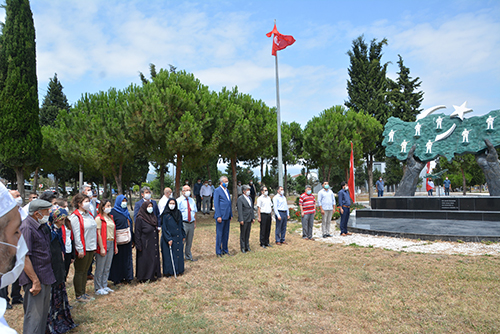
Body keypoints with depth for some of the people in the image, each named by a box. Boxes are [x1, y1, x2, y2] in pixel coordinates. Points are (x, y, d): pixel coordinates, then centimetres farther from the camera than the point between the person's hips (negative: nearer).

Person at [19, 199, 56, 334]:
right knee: (34, 315, -2)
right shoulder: (27, 228, -20)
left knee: (44, 311, 20)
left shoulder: (42, 225, 8)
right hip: (35, 278, -9)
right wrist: (35, 281, -21)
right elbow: (24, 257, -23)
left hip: (46, 276, 9)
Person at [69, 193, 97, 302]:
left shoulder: (89, 214, 12)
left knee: (85, 271, 15)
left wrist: (95, 246, 14)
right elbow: (76, 234, -16)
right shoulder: (75, 216, -13)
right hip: (83, 249, -8)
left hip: (91, 248, 8)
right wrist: (80, 249, -18)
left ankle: (83, 293, 25)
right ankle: (79, 295, 16)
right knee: (80, 272, 5)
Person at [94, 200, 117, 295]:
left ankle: (104, 286, 24)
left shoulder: (110, 217, 14)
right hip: (103, 244, -7)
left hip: (111, 244, 8)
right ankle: (98, 288, 12)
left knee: (107, 267, 13)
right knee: (100, 268, 2)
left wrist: (115, 246, 16)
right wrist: (101, 248, -16)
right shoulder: (99, 218, -9)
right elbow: (98, 234, -13)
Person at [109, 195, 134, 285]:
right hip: (118, 240, -7)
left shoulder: (126, 212, 15)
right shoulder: (113, 212, -7)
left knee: (127, 258, 10)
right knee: (118, 259, 2)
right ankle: (116, 278, 13)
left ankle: (126, 276, 19)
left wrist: (132, 239, 16)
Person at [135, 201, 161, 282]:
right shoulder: (140, 219, -11)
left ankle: (153, 275, 20)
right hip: (145, 244, -7)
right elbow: (137, 233, -12)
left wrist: (157, 241, 14)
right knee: (145, 261, 1)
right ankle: (144, 278, 12)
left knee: (154, 259, 10)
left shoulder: (153, 217, 10)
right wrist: (139, 245, -15)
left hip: (154, 244, 7)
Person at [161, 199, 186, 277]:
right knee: (169, 255, 1)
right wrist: (168, 239, -16)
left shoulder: (179, 213, 6)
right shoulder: (165, 215, -9)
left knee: (179, 254, 9)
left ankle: (178, 270, 20)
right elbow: (164, 228, -11)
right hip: (169, 238, -5)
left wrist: (183, 236, 11)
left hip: (178, 238, 5)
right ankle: (169, 272, 11)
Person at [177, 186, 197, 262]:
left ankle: (188, 256, 26)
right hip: (183, 223, -6)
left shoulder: (192, 200, 14)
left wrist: (195, 223, 12)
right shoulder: (179, 201, -5)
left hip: (191, 223, 6)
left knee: (189, 241, 14)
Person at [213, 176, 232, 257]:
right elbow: (216, 204, -13)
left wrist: (231, 215, 14)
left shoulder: (227, 190, 16)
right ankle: (218, 252, 10)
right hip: (221, 217, -7)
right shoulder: (217, 190, -8)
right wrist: (218, 216, -17)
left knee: (226, 234, 13)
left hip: (227, 216, 7)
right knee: (219, 234, 1)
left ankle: (225, 250, 24)